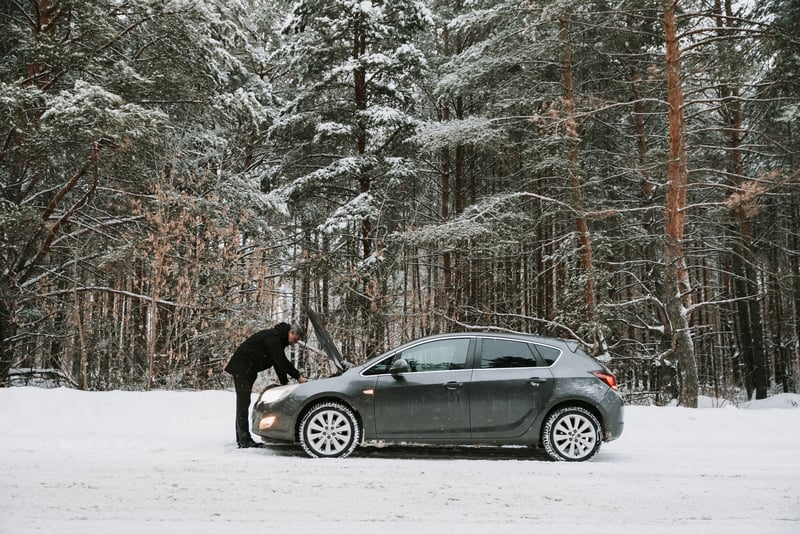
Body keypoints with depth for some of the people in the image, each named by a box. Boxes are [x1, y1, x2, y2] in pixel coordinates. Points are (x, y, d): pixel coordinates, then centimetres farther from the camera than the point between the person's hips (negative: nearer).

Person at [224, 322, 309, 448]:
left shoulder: (279, 340, 11)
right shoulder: (272, 337, -21)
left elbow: (280, 364, 14)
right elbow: (282, 362, -26)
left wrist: (285, 385, 9)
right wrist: (298, 376, -23)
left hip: (249, 370, 11)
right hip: (241, 368, -11)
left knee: (243, 402, 12)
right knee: (243, 401, -12)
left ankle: (242, 439, 17)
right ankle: (244, 440, -13)